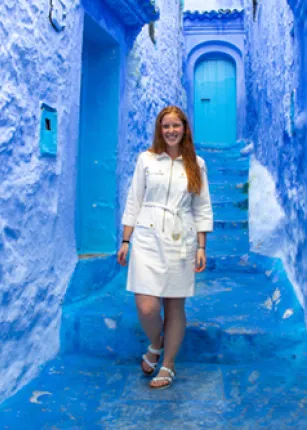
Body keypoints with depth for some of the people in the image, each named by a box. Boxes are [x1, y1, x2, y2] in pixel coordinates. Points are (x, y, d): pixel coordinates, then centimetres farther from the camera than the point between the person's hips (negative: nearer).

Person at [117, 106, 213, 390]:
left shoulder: (196, 164, 6)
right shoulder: (146, 159, 4)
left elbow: (202, 208, 7)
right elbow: (133, 202, 5)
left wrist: (201, 247, 1)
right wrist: (125, 242, 2)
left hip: (181, 241, 1)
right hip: (148, 238, -1)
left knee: (175, 306, 7)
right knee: (146, 307, -8)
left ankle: (168, 365, 27)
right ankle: (155, 345, 27)